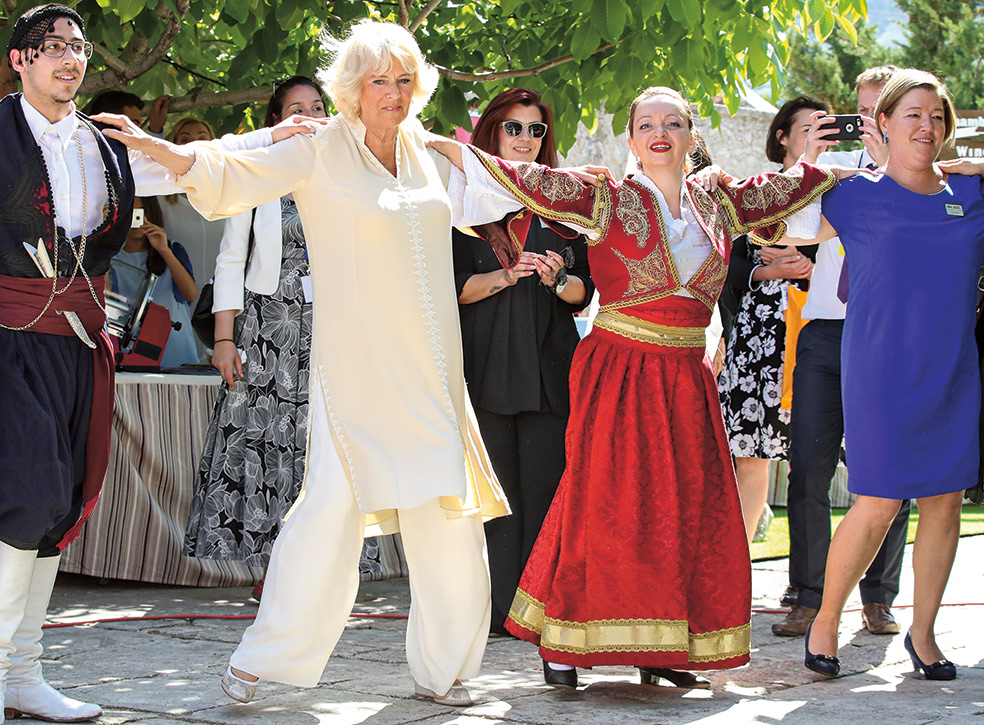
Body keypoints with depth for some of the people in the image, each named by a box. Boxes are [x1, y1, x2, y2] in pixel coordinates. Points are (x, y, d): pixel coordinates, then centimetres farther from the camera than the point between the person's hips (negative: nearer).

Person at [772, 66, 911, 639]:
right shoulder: (835, 164, 14)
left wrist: (886, 162, -16)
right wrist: (807, 161, -3)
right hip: (826, 328, 2)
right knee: (809, 468, -4)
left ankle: (879, 597, 13)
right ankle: (808, 598, 4)